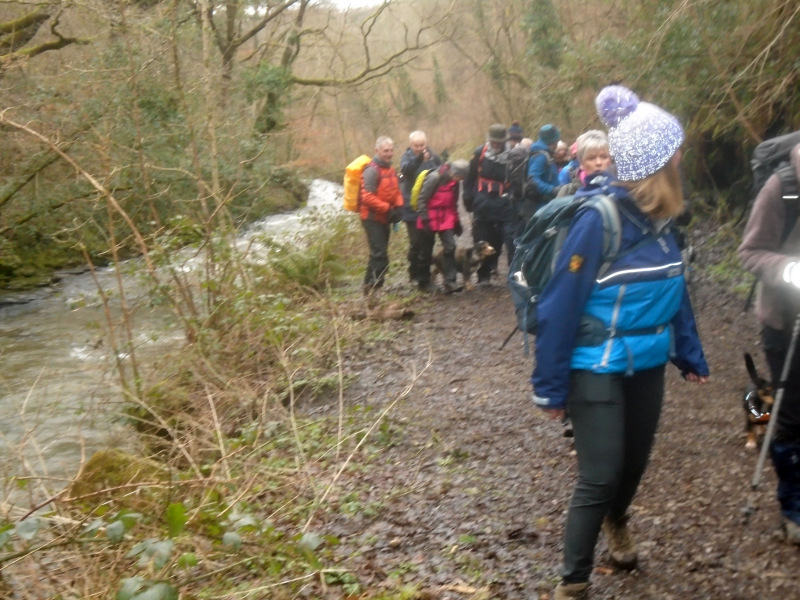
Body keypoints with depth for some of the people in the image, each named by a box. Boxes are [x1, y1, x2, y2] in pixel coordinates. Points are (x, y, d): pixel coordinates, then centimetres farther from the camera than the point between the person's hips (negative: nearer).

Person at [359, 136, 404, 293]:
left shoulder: (390, 169, 13)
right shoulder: (372, 170, -16)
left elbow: (396, 191, 18)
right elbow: (367, 196, -22)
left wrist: (398, 207, -2)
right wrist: (387, 209, -22)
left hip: (384, 218, 9)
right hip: (373, 218, -9)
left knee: (380, 253, 14)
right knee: (379, 254, -14)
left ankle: (371, 286, 24)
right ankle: (372, 286, -10)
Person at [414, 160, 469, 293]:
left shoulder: (454, 182, 5)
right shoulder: (434, 178, -17)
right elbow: (422, 200, -16)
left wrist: (456, 222, 17)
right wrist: (425, 220, -19)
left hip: (446, 219, 6)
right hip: (430, 220, -6)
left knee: (450, 247, -9)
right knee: (426, 252, 5)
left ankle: (450, 282, -9)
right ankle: (424, 282, 17)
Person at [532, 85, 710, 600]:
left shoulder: (659, 220, -2)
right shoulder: (599, 221, -23)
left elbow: (674, 289, 10)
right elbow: (562, 305, -19)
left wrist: (690, 355, 14)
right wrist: (551, 387, -15)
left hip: (647, 366, 7)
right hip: (598, 371, -7)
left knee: (635, 462, 21)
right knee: (600, 477, -3)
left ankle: (616, 523, 53)